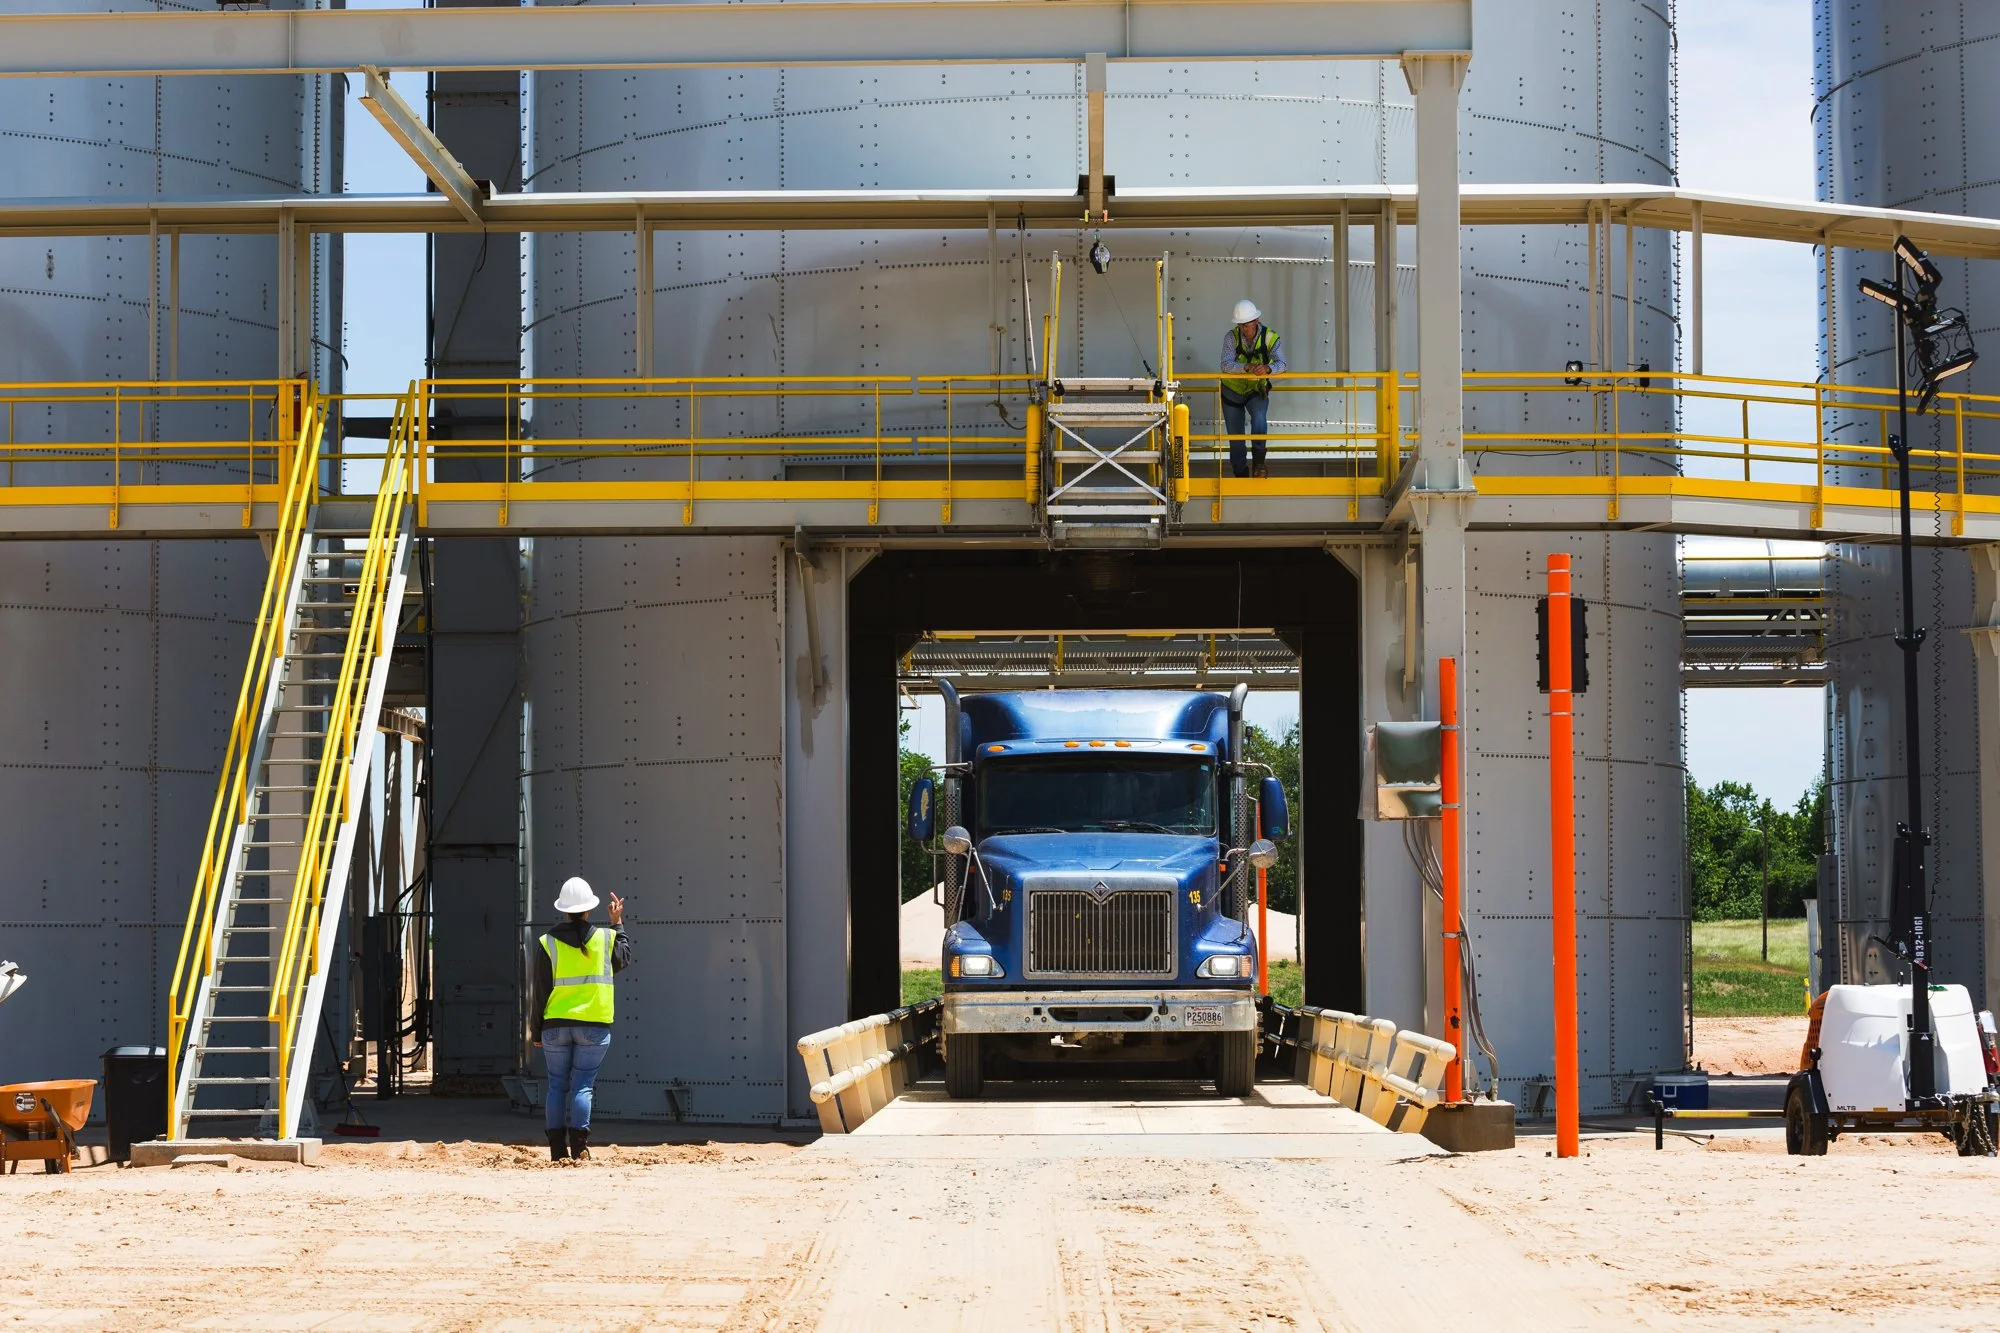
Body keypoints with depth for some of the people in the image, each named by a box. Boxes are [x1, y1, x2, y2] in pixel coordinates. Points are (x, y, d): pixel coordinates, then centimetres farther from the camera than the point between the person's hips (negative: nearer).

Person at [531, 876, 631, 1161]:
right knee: (582, 1086, -1)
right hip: (594, 1025, -1)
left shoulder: (548, 944, -2)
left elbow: (540, 992, 0)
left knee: (557, 1086, 8)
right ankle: (579, 1147, -11)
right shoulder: (605, 938, -2)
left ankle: (558, 1149, 6)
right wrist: (618, 924, 32)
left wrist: (537, 1031, 9)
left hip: (556, 1025, 1)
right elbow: (624, 959, 21)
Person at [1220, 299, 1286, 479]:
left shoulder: (1271, 337, -17)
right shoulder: (1231, 337, -17)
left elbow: (1281, 364, -27)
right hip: (1233, 390, 1)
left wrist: (1268, 368, -50)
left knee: (1259, 418, -30)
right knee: (1235, 435, 6)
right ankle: (1240, 474, 21)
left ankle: (1259, 464, -28)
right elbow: (1226, 364, -30)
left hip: (1257, 389, -1)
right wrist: (1247, 367, -47)